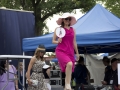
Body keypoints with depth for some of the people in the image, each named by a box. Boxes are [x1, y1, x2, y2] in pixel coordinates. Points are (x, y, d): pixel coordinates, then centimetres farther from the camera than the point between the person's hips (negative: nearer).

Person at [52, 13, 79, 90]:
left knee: (69, 71, 4)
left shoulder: (72, 30, 13)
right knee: (69, 64, -31)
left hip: (70, 52, 5)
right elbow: (53, 41, 8)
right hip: (61, 51, -5)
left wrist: (77, 53, 20)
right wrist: (58, 41, -14)